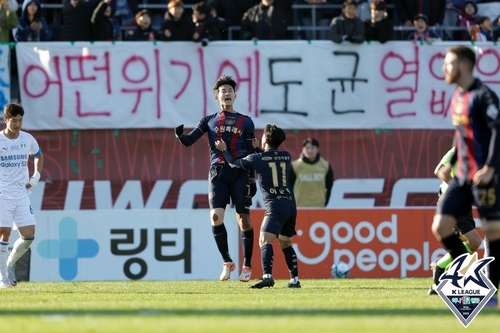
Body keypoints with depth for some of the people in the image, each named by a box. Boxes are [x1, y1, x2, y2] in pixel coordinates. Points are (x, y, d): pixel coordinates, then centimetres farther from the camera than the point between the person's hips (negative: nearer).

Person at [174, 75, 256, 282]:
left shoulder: (245, 122, 10)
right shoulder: (209, 121, 13)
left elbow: (251, 153, 9)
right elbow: (189, 141, 4)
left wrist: (252, 179, 1)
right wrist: (180, 136, -20)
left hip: (240, 173, -1)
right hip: (218, 172, 1)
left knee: (244, 219, -4)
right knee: (216, 216, -14)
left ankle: (247, 266, 7)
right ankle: (227, 262, 1)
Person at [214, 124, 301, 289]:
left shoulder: (257, 158, -1)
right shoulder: (286, 156, 13)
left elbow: (234, 163, 17)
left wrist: (224, 150, 34)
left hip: (275, 206, -7)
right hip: (291, 206, 7)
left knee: (265, 240, -18)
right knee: (286, 244, 21)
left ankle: (267, 276, -37)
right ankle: (295, 279, 20)